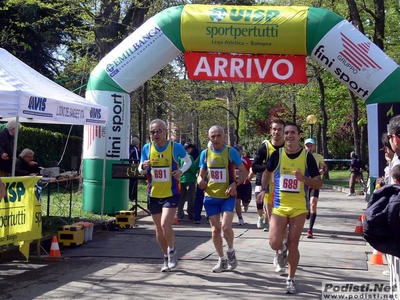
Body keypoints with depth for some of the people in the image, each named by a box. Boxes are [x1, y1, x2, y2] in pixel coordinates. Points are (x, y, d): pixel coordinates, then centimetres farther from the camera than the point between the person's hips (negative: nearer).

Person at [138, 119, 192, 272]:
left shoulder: (176, 147, -9)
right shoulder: (147, 148, -2)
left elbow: (188, 161, 8)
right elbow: (141, 170, 7)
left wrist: (181, 171, -11)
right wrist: (143, 167, -16)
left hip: (171, 193, -3)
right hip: (153, 194, 4)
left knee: (165, 225, -18)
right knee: (158, 228, 11)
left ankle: (172, 251, 9)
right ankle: (167, 257, 30)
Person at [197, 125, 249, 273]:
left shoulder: (231, 151, -7)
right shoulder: (205, 153, 3)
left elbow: (244, 172, -2)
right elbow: (201, 174, 13)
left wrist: (235, 183, -20)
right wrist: (200, 181, -11)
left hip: (227, 196, -3)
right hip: (211, 197, 3)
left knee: (226, 227, -17)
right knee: (215, 229, 5)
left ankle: (231, 252, 12)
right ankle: (222, 260, 22)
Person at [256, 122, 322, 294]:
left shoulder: (307, 156, -6)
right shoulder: (277, 154, -2)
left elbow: (319, 183, -6)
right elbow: (267, 172, 19)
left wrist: (304, 178, -24)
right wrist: (263, 190, 8)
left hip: (299, 208, -1)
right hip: (279, 206, 1)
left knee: (293, 244, 2)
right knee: (275, 243, -9)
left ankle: (291, 280, 20)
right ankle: (282, 250, 29)